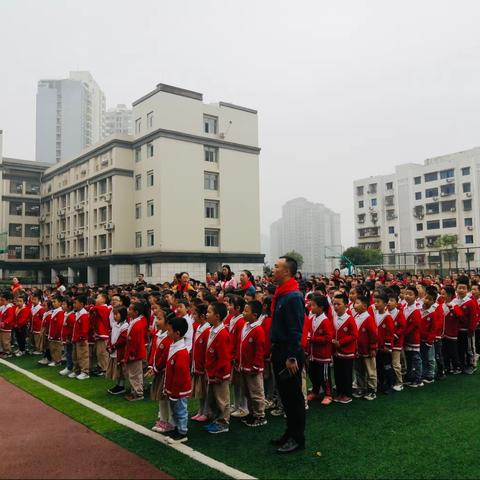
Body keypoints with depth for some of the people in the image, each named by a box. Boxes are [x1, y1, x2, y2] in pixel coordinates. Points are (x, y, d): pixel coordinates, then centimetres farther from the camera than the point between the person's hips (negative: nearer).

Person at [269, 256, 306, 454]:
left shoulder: (293, 297, -20)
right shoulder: (281, 294, 10)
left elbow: (295, 330, -23)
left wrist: (292, 357, -22)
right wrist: (276, 349, 17)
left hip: (289, 354, -10)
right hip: (279, 351, 10)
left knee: (293, 396, 3)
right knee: (285, 394, 18)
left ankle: (297, 438, 16)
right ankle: (290, 432, 31)